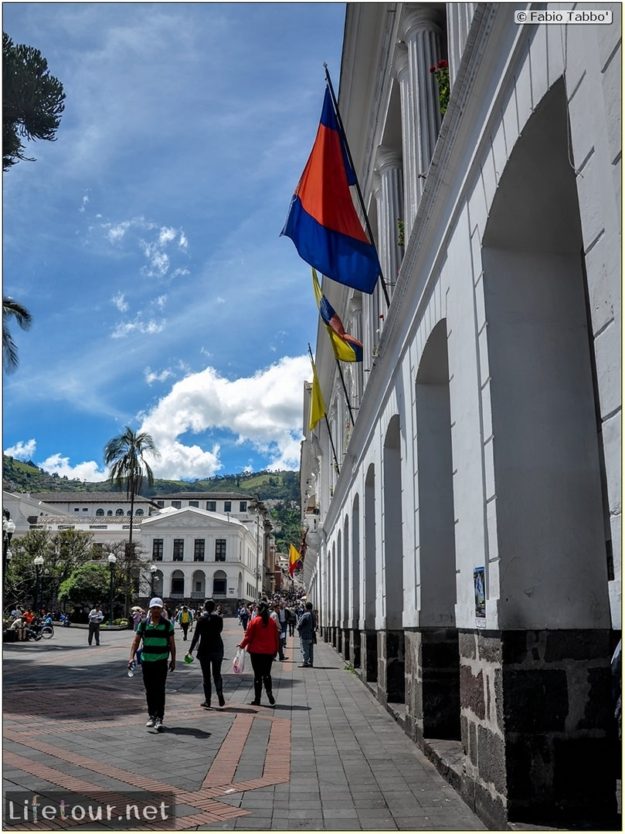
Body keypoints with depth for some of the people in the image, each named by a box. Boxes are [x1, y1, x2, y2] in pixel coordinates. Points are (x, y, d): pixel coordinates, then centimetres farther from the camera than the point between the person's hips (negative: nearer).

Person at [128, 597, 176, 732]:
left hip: (161, 661, -2)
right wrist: (131, 657, -10)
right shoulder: (143, 623, 3)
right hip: (146, 660, 2)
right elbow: (136, 640, 2)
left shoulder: (167, 624, 0)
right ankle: (151, 715, 24)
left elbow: (172, 643, 5)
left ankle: (159, 718, -4)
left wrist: (173, 660, 3)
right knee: (149, 690, 11)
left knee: (160, 690, -6)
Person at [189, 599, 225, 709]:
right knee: (217, 674, 15)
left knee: (206, 675, 5)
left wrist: (191, 650, -5)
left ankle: (207, 700, 5)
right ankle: (220, 695, -1)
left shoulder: (201, 619, -8)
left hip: (204, 649, -3)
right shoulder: (219, 618, -1)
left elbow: (196, 636, -9)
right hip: (217, 648, 3)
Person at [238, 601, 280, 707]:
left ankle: (257, 699, 7)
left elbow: (248, 637, -7)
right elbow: (276, 638, 5)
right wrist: (275, 650, 15)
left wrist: (242, 645, 9)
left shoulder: (254, 621, -9)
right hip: (269, 652, 3)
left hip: (256, 651, -3)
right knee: (267, 673, 14)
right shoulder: (272, 622, 0)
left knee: (258, 675, 5)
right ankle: (269, 691, -8)